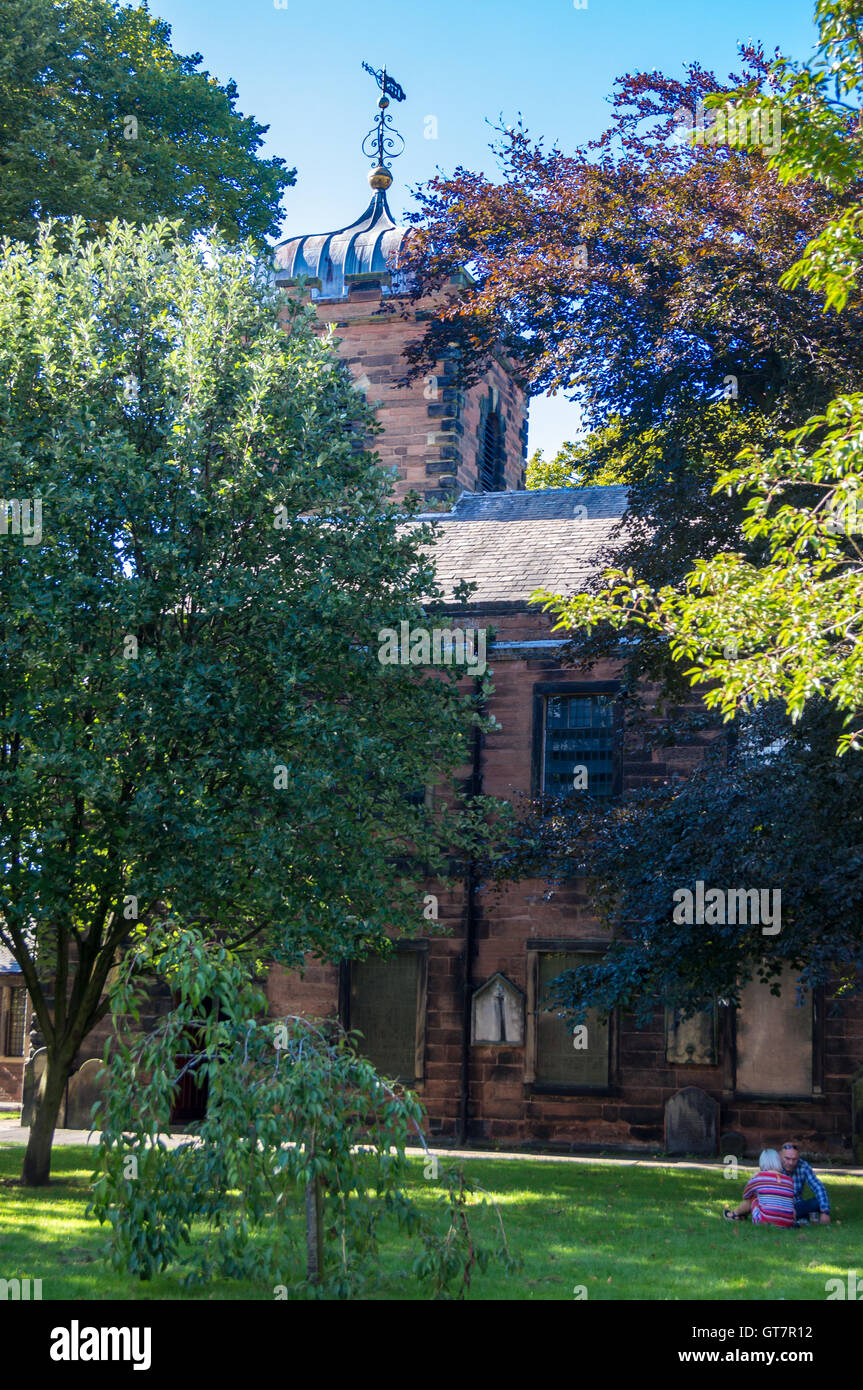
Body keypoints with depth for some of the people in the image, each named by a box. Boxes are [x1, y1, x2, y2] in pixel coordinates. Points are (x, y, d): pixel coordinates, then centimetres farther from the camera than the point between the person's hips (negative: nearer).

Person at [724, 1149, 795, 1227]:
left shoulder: (757, 1176, 0)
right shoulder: (790, 1180, 7)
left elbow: (746, 1195, 20)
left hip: (765, 1222, -3)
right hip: (788, 1224, 3)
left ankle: (735, 1214, 51)